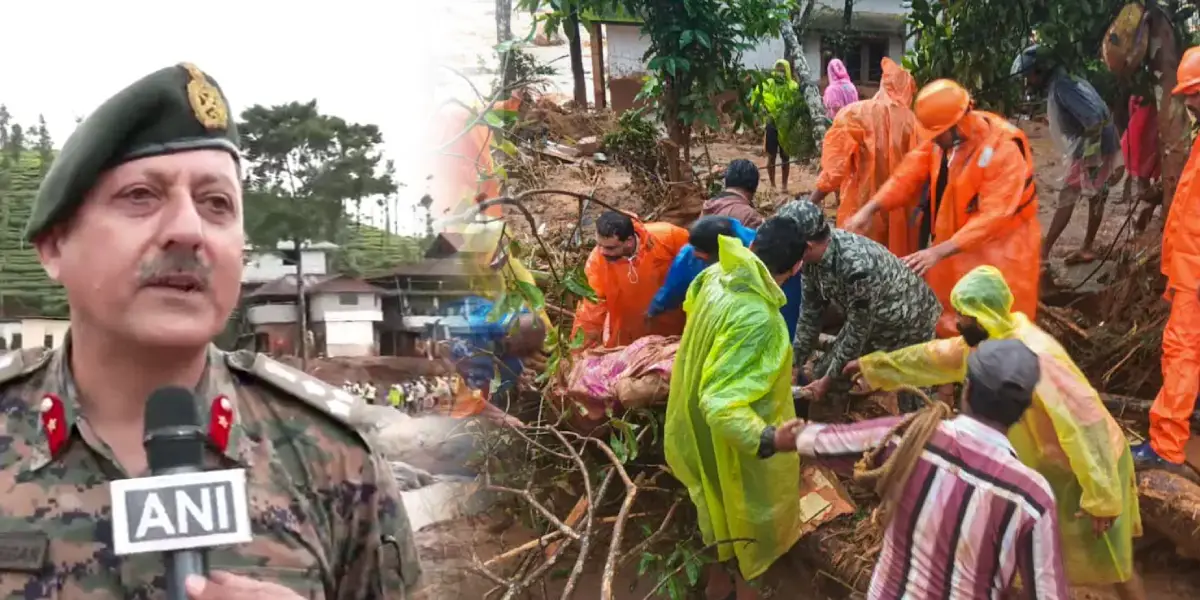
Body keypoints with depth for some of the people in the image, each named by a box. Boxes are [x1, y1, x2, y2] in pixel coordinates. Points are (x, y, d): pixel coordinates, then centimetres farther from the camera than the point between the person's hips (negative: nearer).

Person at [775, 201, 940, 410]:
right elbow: (810, 313, -4)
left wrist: (829, 380, -17)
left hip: (909, 327, -7)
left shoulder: (857, 266, -40)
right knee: (821, 376, 6)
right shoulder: (813, 256, -17)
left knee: (913, 407, -1)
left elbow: (858, 332, -28)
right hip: (869, 323, 7)